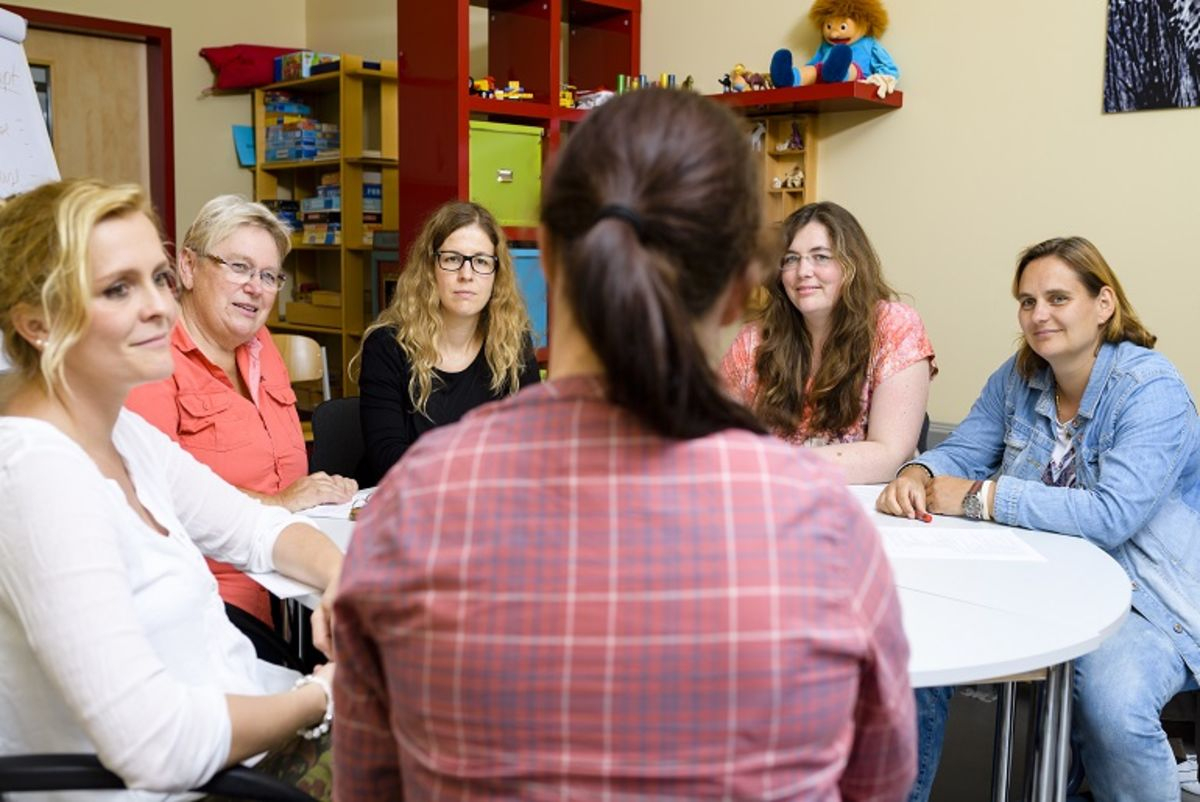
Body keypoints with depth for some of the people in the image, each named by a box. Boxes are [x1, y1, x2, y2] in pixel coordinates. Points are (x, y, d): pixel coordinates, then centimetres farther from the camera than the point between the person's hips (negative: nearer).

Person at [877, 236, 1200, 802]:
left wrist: (979, 498, -26)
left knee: (1111, 701, -35)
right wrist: (917, 475, -17)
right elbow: (961, 452, 8)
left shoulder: (1151, 388, -17)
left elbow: (1111, 515, -28)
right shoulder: (1019, 377, 4)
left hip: (1147, 594, -6)